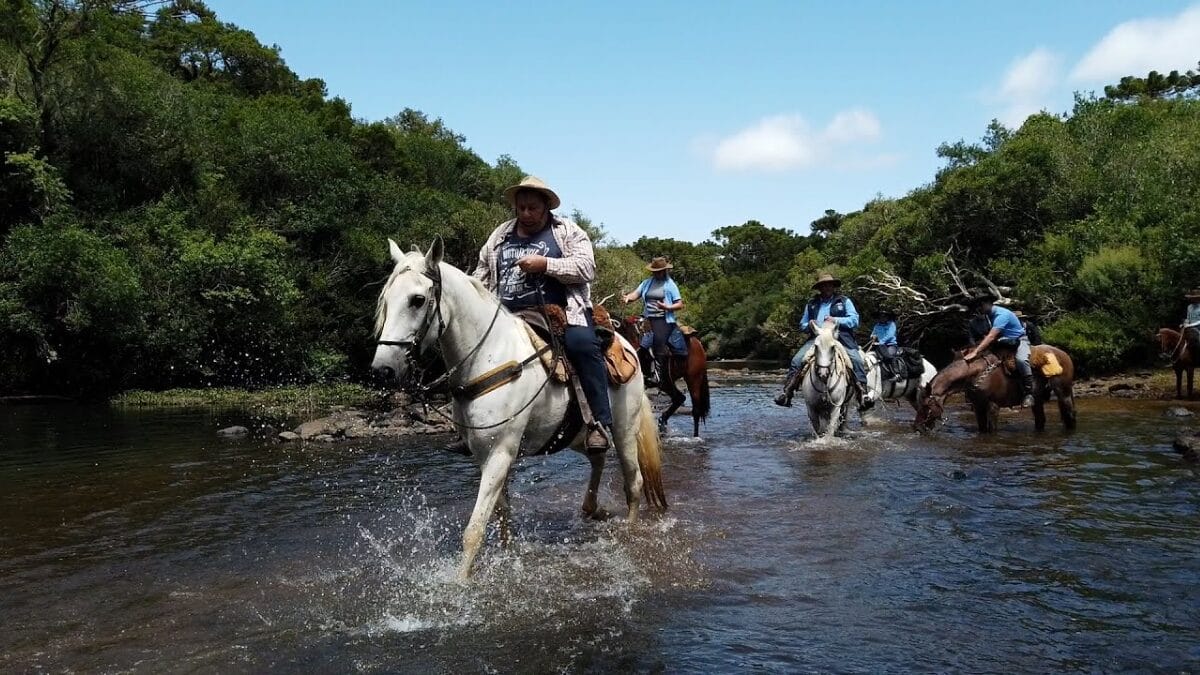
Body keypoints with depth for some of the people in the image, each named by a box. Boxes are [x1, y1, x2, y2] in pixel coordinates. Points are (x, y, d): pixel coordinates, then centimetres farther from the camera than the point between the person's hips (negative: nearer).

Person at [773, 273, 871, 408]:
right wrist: (809, 325, 0)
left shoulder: (844, 301, 12)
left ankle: (863, 393, -25)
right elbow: (802, 326, 24)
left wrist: (836, 320, -13)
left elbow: (854, 320, 1)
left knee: (856, 359, -27)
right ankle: (787, 392, -19)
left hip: (841, 337, -2)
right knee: (796, 360, -18)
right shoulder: (811, 304, 20)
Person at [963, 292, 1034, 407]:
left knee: (1021, 360, -36)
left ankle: (1028, 394, -29)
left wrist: (975, 352, -42)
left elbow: (991, 337, -36)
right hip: (1004, 342, 10)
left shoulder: (1001, 314, -26)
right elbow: (989, 336, 10)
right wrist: (973, 349, -5)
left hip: (1019, 340, -9)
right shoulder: (989, 315, 3)